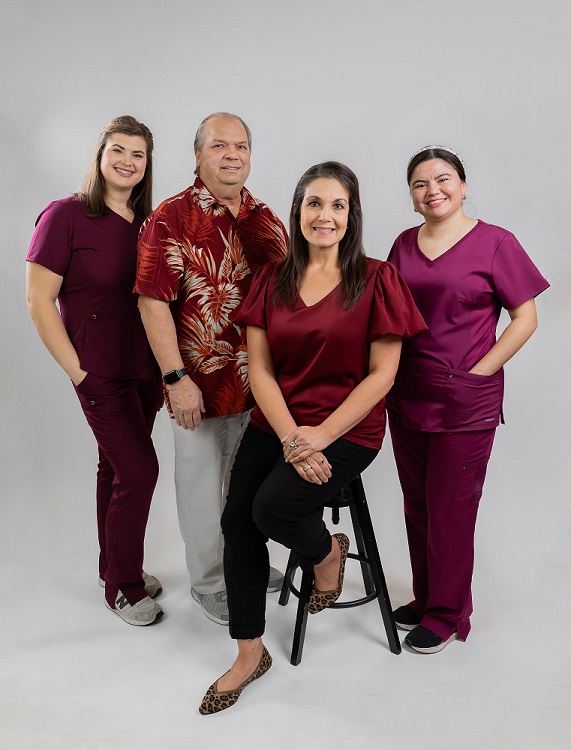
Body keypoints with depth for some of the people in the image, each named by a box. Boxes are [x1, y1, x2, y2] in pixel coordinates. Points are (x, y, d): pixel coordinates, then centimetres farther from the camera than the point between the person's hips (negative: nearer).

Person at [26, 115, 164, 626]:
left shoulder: (147, 222, 7)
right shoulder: (67, 215, -10)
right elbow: (39, 301, -10)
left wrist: (166, 370, 7)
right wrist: (77, 371, -12)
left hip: (145, 368, 5)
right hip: (101, 372, -5)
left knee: (118, 469, 15)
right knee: (140, 472, -5)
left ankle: (115, 567, 33)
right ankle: (123, 587, 16)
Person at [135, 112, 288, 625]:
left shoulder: (266, 219, 8)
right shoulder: (171, 218, -9)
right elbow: (152, 301, -14)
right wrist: (176, 378, -19)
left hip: (261, 380, 6)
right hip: (201, 383, -5)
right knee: (204, 487, 10)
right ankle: (209, 583, 30)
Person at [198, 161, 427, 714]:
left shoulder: (376, 279, -4)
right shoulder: (272, 280, 7)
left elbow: (382, 373, -7)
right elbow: (259, 368, 2)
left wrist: (321, 434, -15)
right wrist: (290, 436, -12)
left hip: (347, 428, -4)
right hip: (276, 424, 4)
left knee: (273, 506, -24)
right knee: (237, 519, -9)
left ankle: (328, 553, 14)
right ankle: (249, 655, 13)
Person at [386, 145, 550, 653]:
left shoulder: (494, 242, -6)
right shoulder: (404, 244, 9)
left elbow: (525, 318, -5)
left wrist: (478, 372, -11)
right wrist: (389, 372, 6)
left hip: (466, 402, -5)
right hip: (407, 397, 6)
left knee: (450, 511, 4)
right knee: (416, 505, 16)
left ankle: (447, 616, 24)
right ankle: (425, 598, 35)